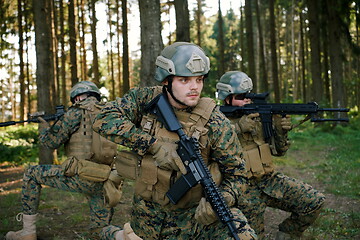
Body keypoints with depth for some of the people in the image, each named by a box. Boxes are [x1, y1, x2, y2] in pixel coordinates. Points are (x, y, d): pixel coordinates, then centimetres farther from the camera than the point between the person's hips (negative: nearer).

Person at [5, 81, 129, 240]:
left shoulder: (78, 112, -2)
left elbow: (51, 142, 1)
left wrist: (44, 126, 21)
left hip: (80, 178, -6)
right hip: (103, 183, 6)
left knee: (32, 174, 13)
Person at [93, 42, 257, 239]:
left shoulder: (215, 122, -14)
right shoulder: (146, 99, -8)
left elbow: (235, 174, -7)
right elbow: (103, 120, -20)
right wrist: (154, 145, -28)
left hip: (196, 213, -2)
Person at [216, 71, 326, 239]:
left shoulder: (258, 115, 6)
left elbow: (278, 151, 8)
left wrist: (281, 131, -12)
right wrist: (238, 128, -28)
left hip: (270, 180, 4)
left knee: (315, 201, -9)